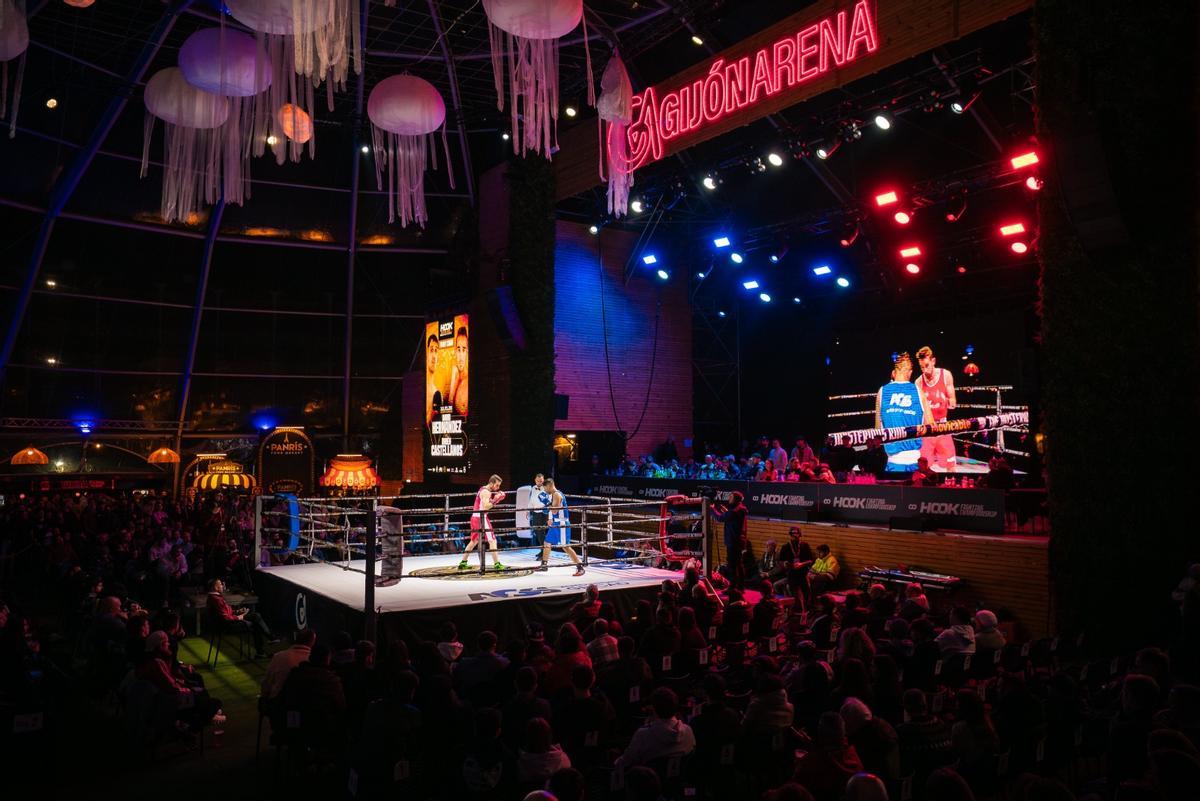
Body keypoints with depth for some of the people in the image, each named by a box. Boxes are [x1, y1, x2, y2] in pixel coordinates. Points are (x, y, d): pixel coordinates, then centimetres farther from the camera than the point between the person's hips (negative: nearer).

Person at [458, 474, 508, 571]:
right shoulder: (486, 492, -13)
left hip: (475, 517, 10)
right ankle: (497, 564, -14)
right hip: (481, 518, -10)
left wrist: (494, 499, 5)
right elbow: (485, 507, -23)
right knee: (492, 541, -10)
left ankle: (463, 563, 25)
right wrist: (495, 500, -19)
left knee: (474, 541, 20)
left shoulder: (482, 490, 17)